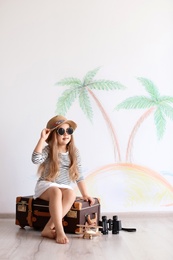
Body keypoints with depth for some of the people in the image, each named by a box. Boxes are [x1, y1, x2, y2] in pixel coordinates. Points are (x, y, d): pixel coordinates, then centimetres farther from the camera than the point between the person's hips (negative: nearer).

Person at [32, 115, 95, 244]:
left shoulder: (74, 152, 4)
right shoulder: (48, 150, -6)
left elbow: (79, 175, 5)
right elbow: (36, 159, -29)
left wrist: (85, 194, -2)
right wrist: (42, 139, -25)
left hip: (64, 187, 3)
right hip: (46, 185, -3)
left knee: (71, 194, -33)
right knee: (56, 192, -38)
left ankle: (49, 228, -35)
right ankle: (59, 231, -41)